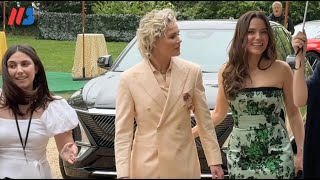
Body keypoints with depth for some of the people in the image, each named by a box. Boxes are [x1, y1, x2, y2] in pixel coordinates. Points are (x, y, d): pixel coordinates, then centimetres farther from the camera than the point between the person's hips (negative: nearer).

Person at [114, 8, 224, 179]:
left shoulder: (192, 71, -4)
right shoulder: (129, 79, -9)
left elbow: (205, 121, 3)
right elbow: (123, 132, -7)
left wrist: (214, 161, 1)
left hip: (184, 165, 2)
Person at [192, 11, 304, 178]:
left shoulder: (281, 69, -4)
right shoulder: (227, 71, 1)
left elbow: (293, 113, 3)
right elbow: (218, 114, 11)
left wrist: (301, 151, -3)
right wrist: (188, 134, 4)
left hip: (276, 155, -2)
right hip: (239, 156, 2)